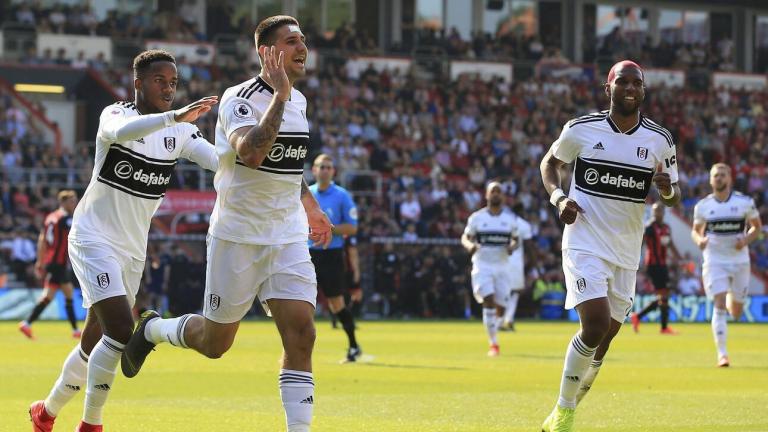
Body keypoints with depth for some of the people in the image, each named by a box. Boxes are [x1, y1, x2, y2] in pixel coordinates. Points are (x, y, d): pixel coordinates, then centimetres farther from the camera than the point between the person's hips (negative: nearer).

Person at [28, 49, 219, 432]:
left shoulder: (180, 133, 5)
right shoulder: (115, 114, -13)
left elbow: (220, 161, -8)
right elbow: (121, 131, -38)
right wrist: (175, 116, -52)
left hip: (133, 249, 7)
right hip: (94, 239, -7)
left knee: (96, 342, 13)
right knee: (120, 331, -21)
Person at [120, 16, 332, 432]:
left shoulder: (298, 101, 9)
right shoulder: (240, 99, -15)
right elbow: (250, 153, -35)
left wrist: (309, 205, 29)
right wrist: (279, 95, -32)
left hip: (288, 238, 6)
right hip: (238, 237, -6)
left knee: (300, 334, -10)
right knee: (214, 343, 6)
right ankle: (151, 329, 37)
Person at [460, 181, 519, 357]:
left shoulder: (510, 219, 6)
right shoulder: (477, 217, 0)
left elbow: (515, 239, 16)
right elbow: (465, 237, 6)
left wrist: (512, 246, -8)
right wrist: (469, 245, -17)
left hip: (502, 266, 3)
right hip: (482, 265, -3)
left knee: (500, 307, 2)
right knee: (489, 301, -18)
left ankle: (493, 332, 31)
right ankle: (494, 343, -15)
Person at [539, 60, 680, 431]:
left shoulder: (660, 140, 1)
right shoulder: (581, 129, -5)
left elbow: (674, 197, 9)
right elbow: (550, 162, 12)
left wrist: (667, 190, -16)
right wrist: (557, 197, -7)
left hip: (626, 253, 4)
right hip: (585, 244, -4)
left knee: (604, 339, 8)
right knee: (596, 326, -20)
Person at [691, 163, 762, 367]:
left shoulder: (745, 202, -3)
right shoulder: (703, 206, 0)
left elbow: (757, 226, 7)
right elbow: (696, 230, 11)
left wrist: (746, 239, -13)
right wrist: (699, 240, -12)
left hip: (739, 260, 1)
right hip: (714, 261, -1)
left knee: (735, 313, 9)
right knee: (719, 305, -15)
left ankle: (732, 300, 48)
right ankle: (722, 354, -12)